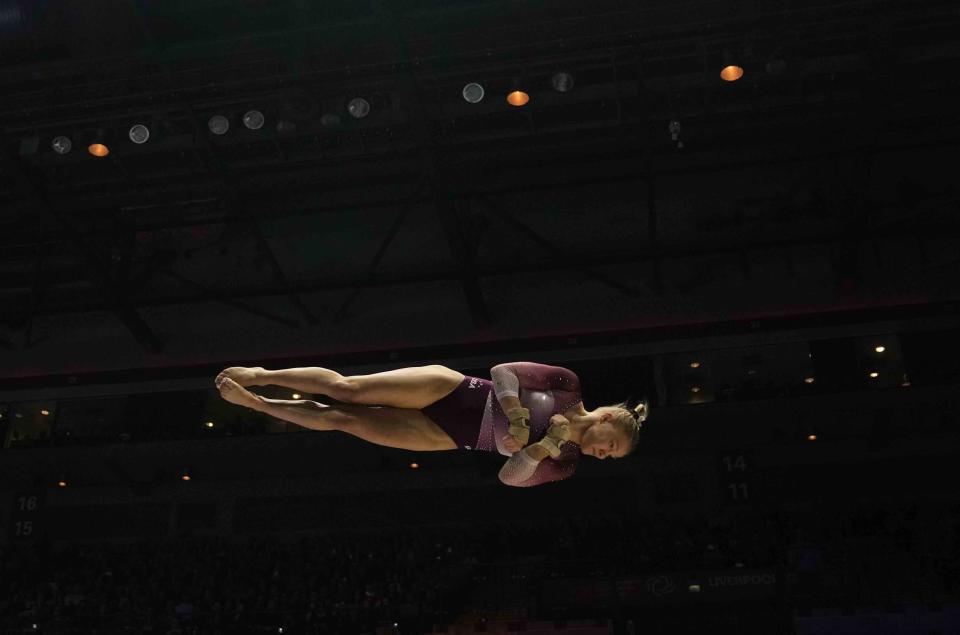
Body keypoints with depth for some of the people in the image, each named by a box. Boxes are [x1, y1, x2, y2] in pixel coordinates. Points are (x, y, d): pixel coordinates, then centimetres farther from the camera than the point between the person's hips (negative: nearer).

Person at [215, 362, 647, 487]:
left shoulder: (564, 463, 1)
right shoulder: (568, 386, -6)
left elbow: (510, 476, -6)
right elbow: (502, 371, -7)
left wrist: (548, 445, -19)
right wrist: (519, 419, -20)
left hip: (450, 439, 2)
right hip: (449, 391, -2)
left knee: (342, 420, -3)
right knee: (346, 389, -11)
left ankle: (253, 402, 14)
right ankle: (259, 376, 12)